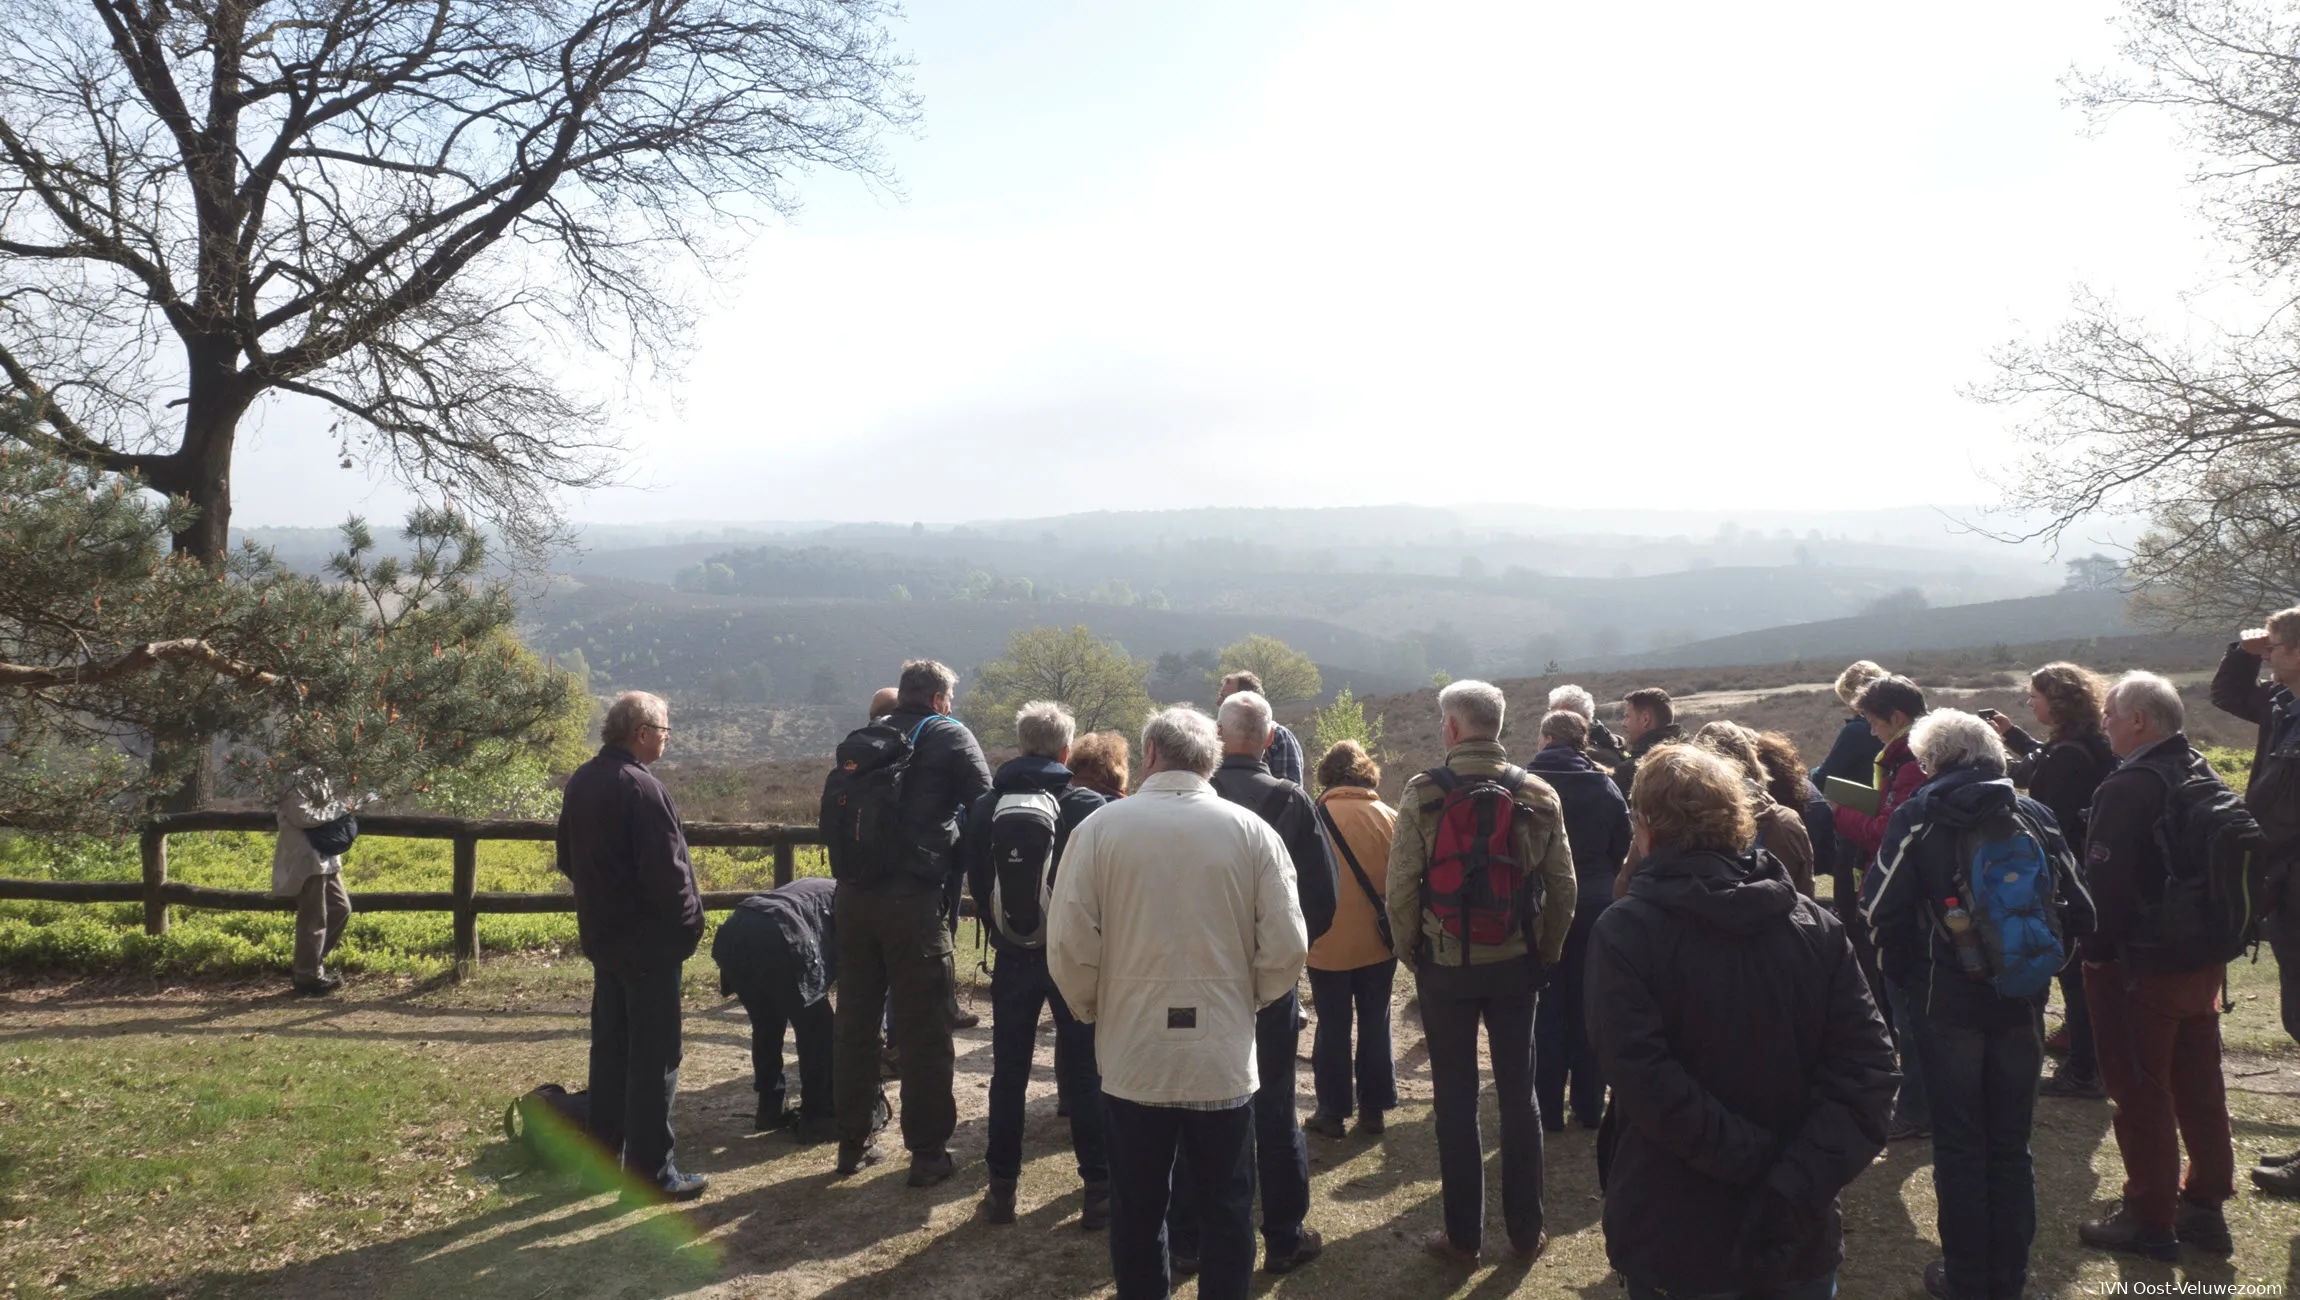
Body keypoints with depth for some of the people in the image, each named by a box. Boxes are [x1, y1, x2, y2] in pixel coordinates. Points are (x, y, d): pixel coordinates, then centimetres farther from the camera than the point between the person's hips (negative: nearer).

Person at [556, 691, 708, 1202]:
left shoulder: (581, 781, 7)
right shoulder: (641, 788, -22)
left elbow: (568, 859, 17)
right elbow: (666, 871, -25)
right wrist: (691, 924, -12)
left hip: (602, 935, 9)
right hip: (649, 942, -9)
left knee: (609, 1046, 18)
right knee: (654, 1057, 0)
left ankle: (604, 1154, 28)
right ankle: (651, 1171, 5)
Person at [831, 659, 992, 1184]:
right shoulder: (949, 736, 1)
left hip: (854, 894, 5)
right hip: (914, 899, -5)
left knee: (856, 1022, 14)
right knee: (924, 1030, 3)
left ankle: (853, 1143, 24)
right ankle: (928, 1152, 8)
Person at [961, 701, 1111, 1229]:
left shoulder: (987, 806, 1)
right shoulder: (1085, 806, -10)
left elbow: (975, 880, 7)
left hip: (1012, 957, 3)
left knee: (1008, 1073, 12)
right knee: (1083, 1074, 5)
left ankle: (1002, 1186, 17)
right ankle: (1099, 1188, 7)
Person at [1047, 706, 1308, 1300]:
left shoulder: (1100, 828, -7)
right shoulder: (1251, 830, -4)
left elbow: (1069, 947, -9)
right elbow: (1287, 949, -6)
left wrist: (1092, 1009, 9)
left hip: (1133, 1056, 0)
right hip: (1224, 1055, 0)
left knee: (1137, 1208, 15)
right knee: (1226, 1206, 15)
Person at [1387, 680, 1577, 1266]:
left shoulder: (1423, 794, -11)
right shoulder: (1539, 795, -2)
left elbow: (1401, 887, -12)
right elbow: (1563, 888, 0)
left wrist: (1410, 954, 3)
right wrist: (1546, 953, 12)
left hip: (1444, 965, -2)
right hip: (1516, 964, 2)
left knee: (1455, 1099, 7)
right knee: (1519, 1095, 12)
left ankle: (1463, 1235, 16)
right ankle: (1526, 1233, 20)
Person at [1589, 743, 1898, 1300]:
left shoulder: (1623, 932, -12)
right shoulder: (1817, 925, -1)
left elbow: (1644, 1079, -24)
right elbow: (1867, 1069, -10)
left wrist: (1758, 1162, -18)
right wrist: (1793, 1186, -17)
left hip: (1675, 1247, -3)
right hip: (1800, 1243, 3)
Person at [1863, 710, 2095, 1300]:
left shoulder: (1916, 819, -8)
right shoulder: (2033, 814, 1)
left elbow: (1880, 912, -14)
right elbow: (2078, 910, -1)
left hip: (1949, 1001, -3)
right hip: (2020, 1002, 3)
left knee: (1959, 1142, 8)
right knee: (2011, 1141, 14)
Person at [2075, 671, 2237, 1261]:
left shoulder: (2128, 789, -21)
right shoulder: (2203, 775, 7)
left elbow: (2106, 883, -23)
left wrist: (2094, 949, -12)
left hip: (2138, 967, -9)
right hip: (2204, 960, 9)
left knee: (2140, 1092, 2)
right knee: (2199, 1085, 16)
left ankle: (2149, 1219, 11)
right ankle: (2205, 1208, 27)